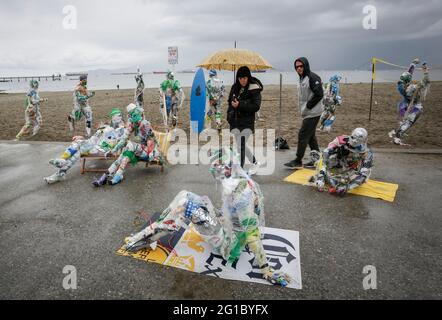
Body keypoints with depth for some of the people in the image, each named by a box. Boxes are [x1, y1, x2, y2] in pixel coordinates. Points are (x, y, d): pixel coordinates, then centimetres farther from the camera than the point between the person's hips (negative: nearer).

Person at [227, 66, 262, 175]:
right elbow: (230, 101, 19)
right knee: (240, 146, 13)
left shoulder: (254, 89, -9)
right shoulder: (235, 87, 6)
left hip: (247, 122, -6)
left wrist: (240, 105, -22)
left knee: (241, 146, -11)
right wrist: (229, 116, 7)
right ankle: (255, 163, 33)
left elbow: (256, 106, -15)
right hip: (235, 121, 6)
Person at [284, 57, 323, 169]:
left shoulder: (312, 77, -13)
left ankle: (298, 161, -3)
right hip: (307, 113, 10)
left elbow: (319, 94, -21)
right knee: (311, 136, 13)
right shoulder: (302, 79, 16)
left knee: (303, 135, -9)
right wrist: (303, 110, 12)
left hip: (312, 113, -10)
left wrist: (308, 106, -16)